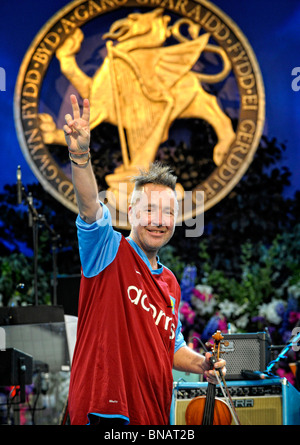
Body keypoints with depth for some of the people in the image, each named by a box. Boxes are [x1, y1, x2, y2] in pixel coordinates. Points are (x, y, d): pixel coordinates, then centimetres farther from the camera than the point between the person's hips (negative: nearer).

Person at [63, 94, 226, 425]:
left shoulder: (171, 284, 17)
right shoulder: (110, 253, -2)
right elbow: (90, 209, -22)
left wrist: (201, 364, 7)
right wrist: (80, 155, -39)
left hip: (153, 416, 7)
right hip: (105, 413, -7)